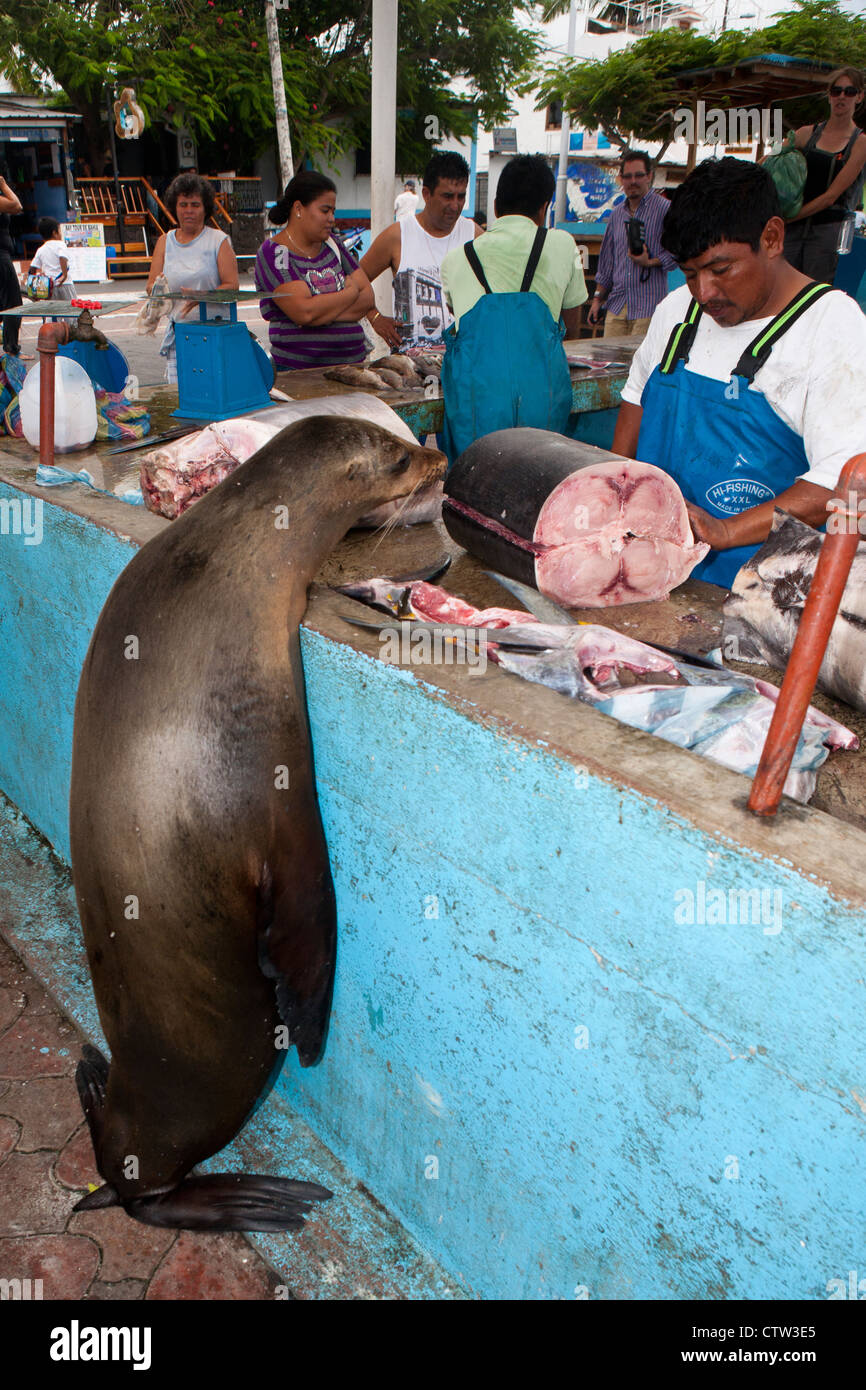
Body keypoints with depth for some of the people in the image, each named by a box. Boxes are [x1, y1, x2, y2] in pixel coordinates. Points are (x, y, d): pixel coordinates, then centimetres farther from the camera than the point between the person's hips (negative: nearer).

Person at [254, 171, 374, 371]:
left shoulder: (331, 244, 18)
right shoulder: (273, 252, -3)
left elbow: (368, 297, 10)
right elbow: (304, 312, -16)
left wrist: (325, 312, -8)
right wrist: (351, 292, 0)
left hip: (352, 361, 6)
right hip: (297, 370, -5)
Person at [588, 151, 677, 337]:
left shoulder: (665, 209, 0)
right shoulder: (617, 213, 17)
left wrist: (650, 262, -18)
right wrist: (598, 297, 18)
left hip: (648, 307, -5)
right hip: (617, 306, 5)